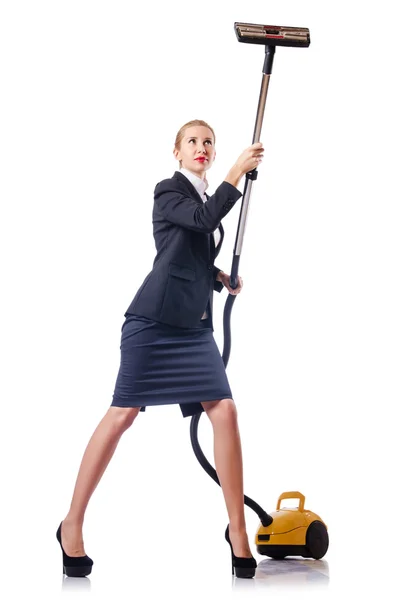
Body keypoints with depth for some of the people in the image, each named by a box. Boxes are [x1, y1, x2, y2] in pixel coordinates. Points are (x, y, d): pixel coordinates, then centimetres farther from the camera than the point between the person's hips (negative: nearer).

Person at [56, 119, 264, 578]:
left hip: (196, 324, 7)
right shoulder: (169, 191, -1)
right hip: (156, 318, -7)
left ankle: (237, 528, -2)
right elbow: (204, 220, -21)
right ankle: (72, 526, 2)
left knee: (223, 411, -7)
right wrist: (240, 169, -16)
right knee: (123, 414, -7)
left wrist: (222, 278, 11)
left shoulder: (209, 198, 20)